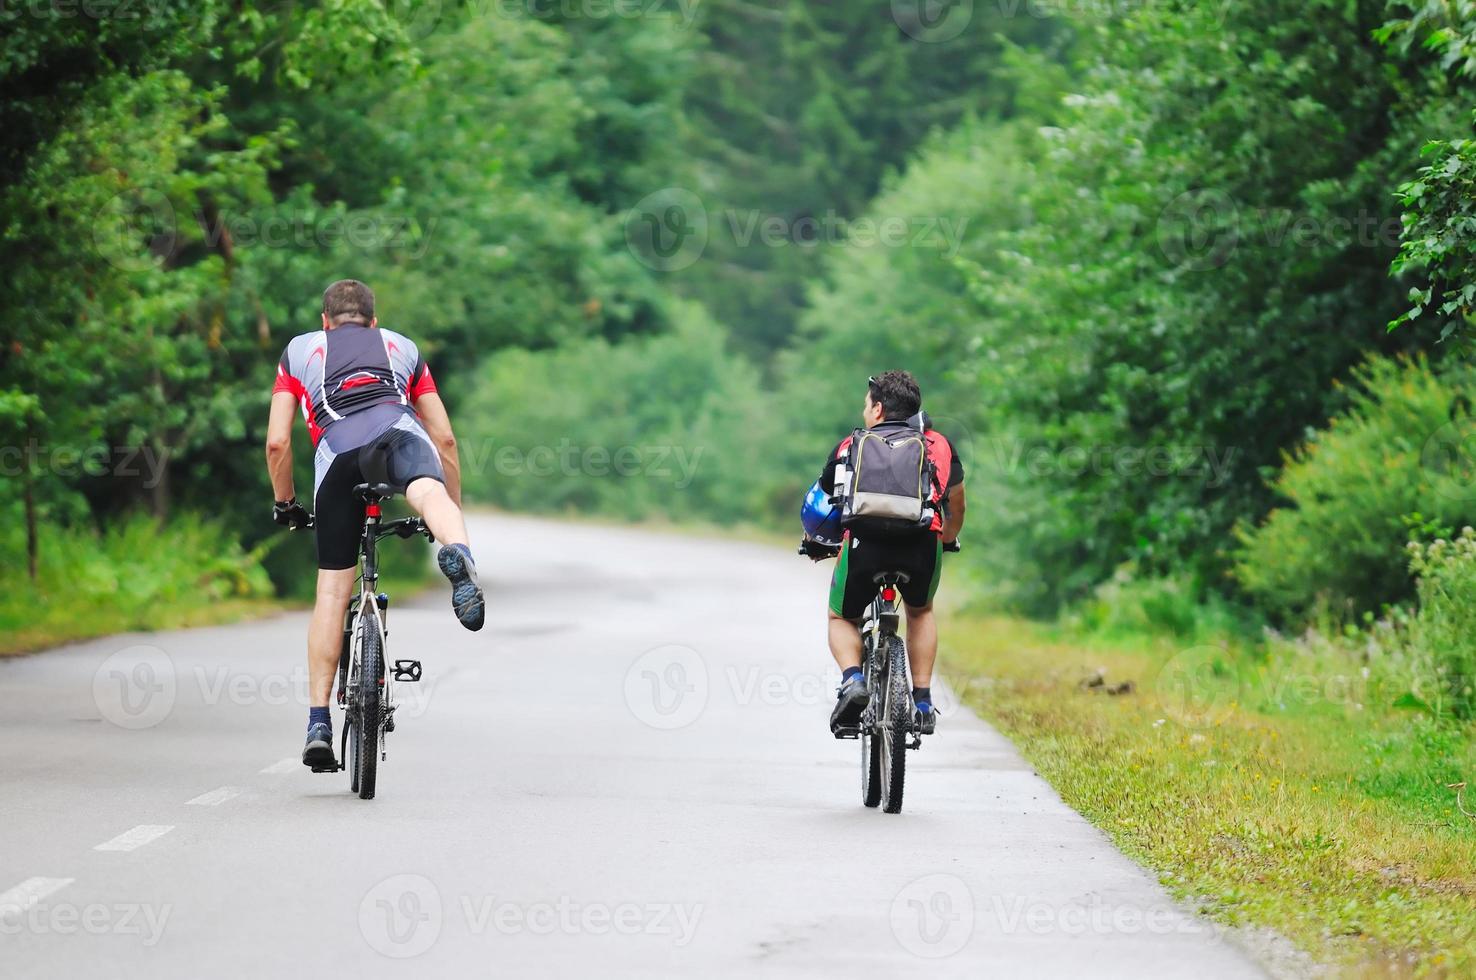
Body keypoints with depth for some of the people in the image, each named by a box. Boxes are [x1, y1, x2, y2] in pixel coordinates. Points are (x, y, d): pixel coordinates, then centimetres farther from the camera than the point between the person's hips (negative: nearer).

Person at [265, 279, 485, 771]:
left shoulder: (299, 350, 36)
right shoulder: (402, 348, 37)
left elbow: (277, 442, 26)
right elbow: (445, 439, 34)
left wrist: (285, 503, 42)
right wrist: (456, 512, 42)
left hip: (336, 451, 0)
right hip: (397, 431, 0)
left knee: (333, 590, 9)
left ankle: (318, 722, 9)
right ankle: (457, 551, -67)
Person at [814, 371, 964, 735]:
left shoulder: (851, 445, 23)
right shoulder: (938, 445, 25)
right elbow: (956, 503, 35)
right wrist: (948, 540, 56)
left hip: (864, 542, -1)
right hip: (922, 542, 1)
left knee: (841, 618, 25)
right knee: (920, 612, 32)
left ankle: (852, 680, -3)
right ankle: (923, 702, 19)